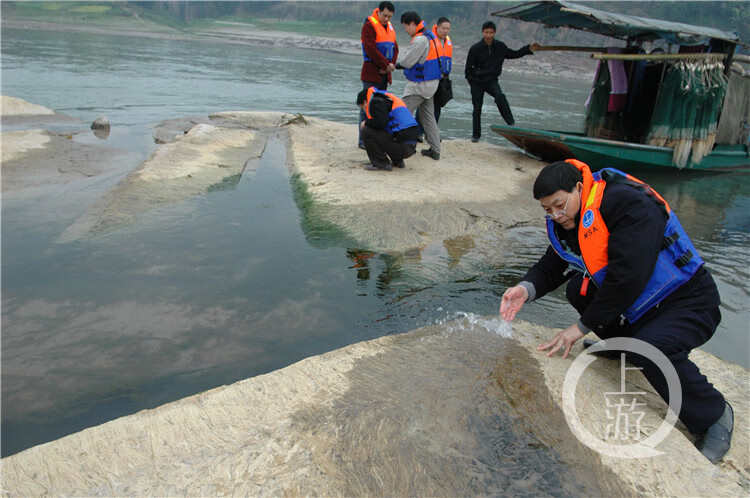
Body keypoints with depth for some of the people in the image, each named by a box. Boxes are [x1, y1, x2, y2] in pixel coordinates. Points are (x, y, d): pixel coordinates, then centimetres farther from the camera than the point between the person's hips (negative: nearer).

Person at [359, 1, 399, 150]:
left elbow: (395, 48, 12)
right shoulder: (369, 26, -8)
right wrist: (386, 65, -16)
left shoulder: (390, 27, 17)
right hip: (371, 73, -8)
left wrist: (390, 66, -5)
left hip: (384, 74, 8)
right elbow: (371, 49, -18)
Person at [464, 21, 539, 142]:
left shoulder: (500, 47, 0)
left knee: (500, 97, -28)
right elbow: (468, 67, 1)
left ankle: (511, 123, -28)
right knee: (477, 108, 4)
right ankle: (476, 135, 18)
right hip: (477, 82, -1)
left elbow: (513, 54, 14)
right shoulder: (475, 48, -8)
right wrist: (472, 80, -3)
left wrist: (529, 49, 7)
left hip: (492, 81, 1)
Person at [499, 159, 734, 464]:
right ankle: (623, 345, 19)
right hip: (638, 306, 8)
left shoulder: (628, 203, -26)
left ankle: (714, 416, -6)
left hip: (691, 304, -8)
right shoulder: (565, 222, 1)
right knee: (578, 290, -3)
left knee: (650, 348, -33)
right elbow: (551, 267, 6)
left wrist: (583, 326, -24)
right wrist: (526, 289, -18)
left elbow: (627, 277, -32)